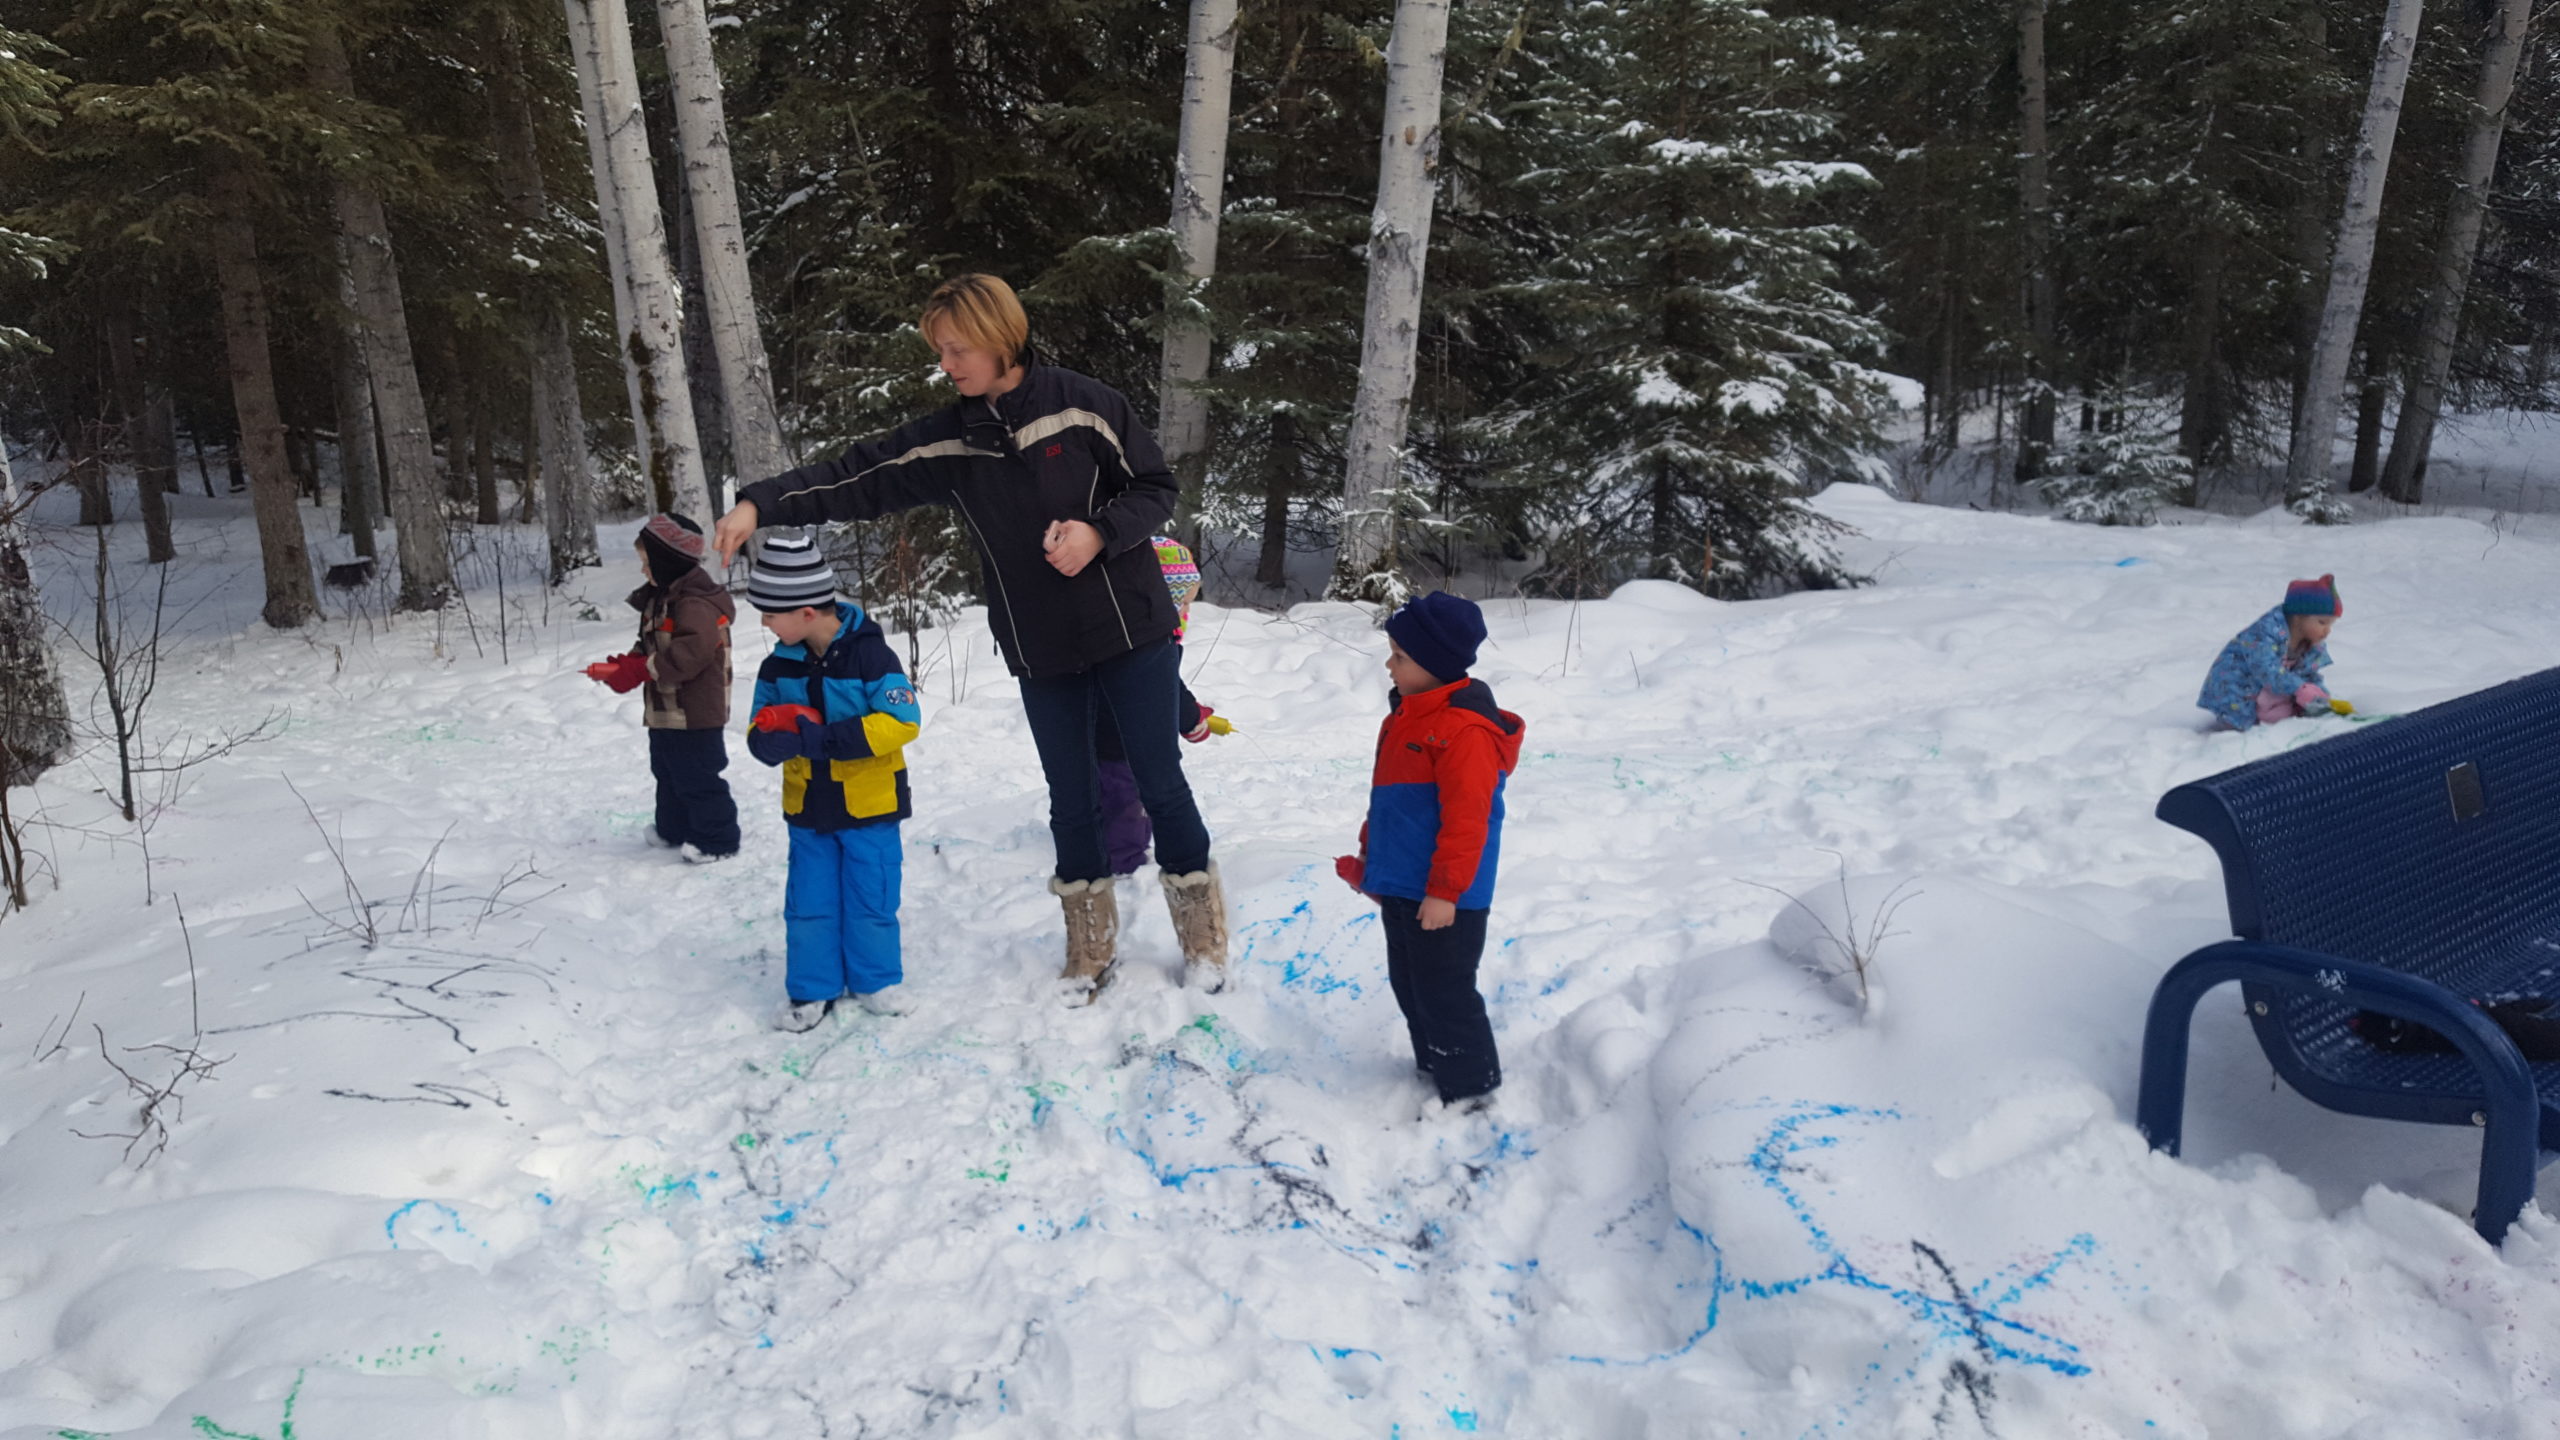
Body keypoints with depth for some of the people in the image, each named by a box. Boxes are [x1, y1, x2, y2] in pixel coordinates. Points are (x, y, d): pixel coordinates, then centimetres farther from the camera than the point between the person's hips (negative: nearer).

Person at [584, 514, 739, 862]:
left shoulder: (697, 604, -22)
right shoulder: (660, 599, 12)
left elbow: (689, 654, -33)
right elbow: (651, 647, 18)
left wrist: (640, 668, -27)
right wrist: (624, 665, -2)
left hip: (694, 714, -11)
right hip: (665, 711, 11)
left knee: (698, 780, -2)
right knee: (668, 774, 22)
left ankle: (717, 839, 10)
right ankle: (675, 829, 37)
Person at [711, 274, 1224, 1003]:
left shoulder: (1084, 405, -10)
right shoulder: (946, 440, 0)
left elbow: (1156, 488, -4)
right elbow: (855, 478, -5)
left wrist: (1099, 533, -20)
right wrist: (761, 504, -17)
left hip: (1130, 631, -3)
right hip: (1040, 649, 3)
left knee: (1159, 780, 3)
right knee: (1071, 798, 10)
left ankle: (1204, 939, 19)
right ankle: (1091, 951, 26)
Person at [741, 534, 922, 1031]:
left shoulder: (870, 654, -17)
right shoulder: (779, 664, 1)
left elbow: (902, 720, -23)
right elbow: (761, 728, 7)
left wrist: (826, 738, -28)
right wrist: (773, 740, -20)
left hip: (868, 804, -4)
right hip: (807, 806, 5)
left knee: (871, 897, 7)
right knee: (808, 901, 9)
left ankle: (873, 981, 24)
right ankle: (812, 990, 22)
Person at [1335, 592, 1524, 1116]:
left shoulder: (1464, 729, -23)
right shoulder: (1407, 715, 9)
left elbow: (1466, 819, -24)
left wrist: (1445, 891, -22)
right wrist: (1370, 863, 22)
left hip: (1442, 897, -10)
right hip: (1399, 889, 10)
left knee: (1442, 993, 2)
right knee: (1409, 984, 20)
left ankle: (1470, 1084, 18)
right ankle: (1433, 1065, 37)